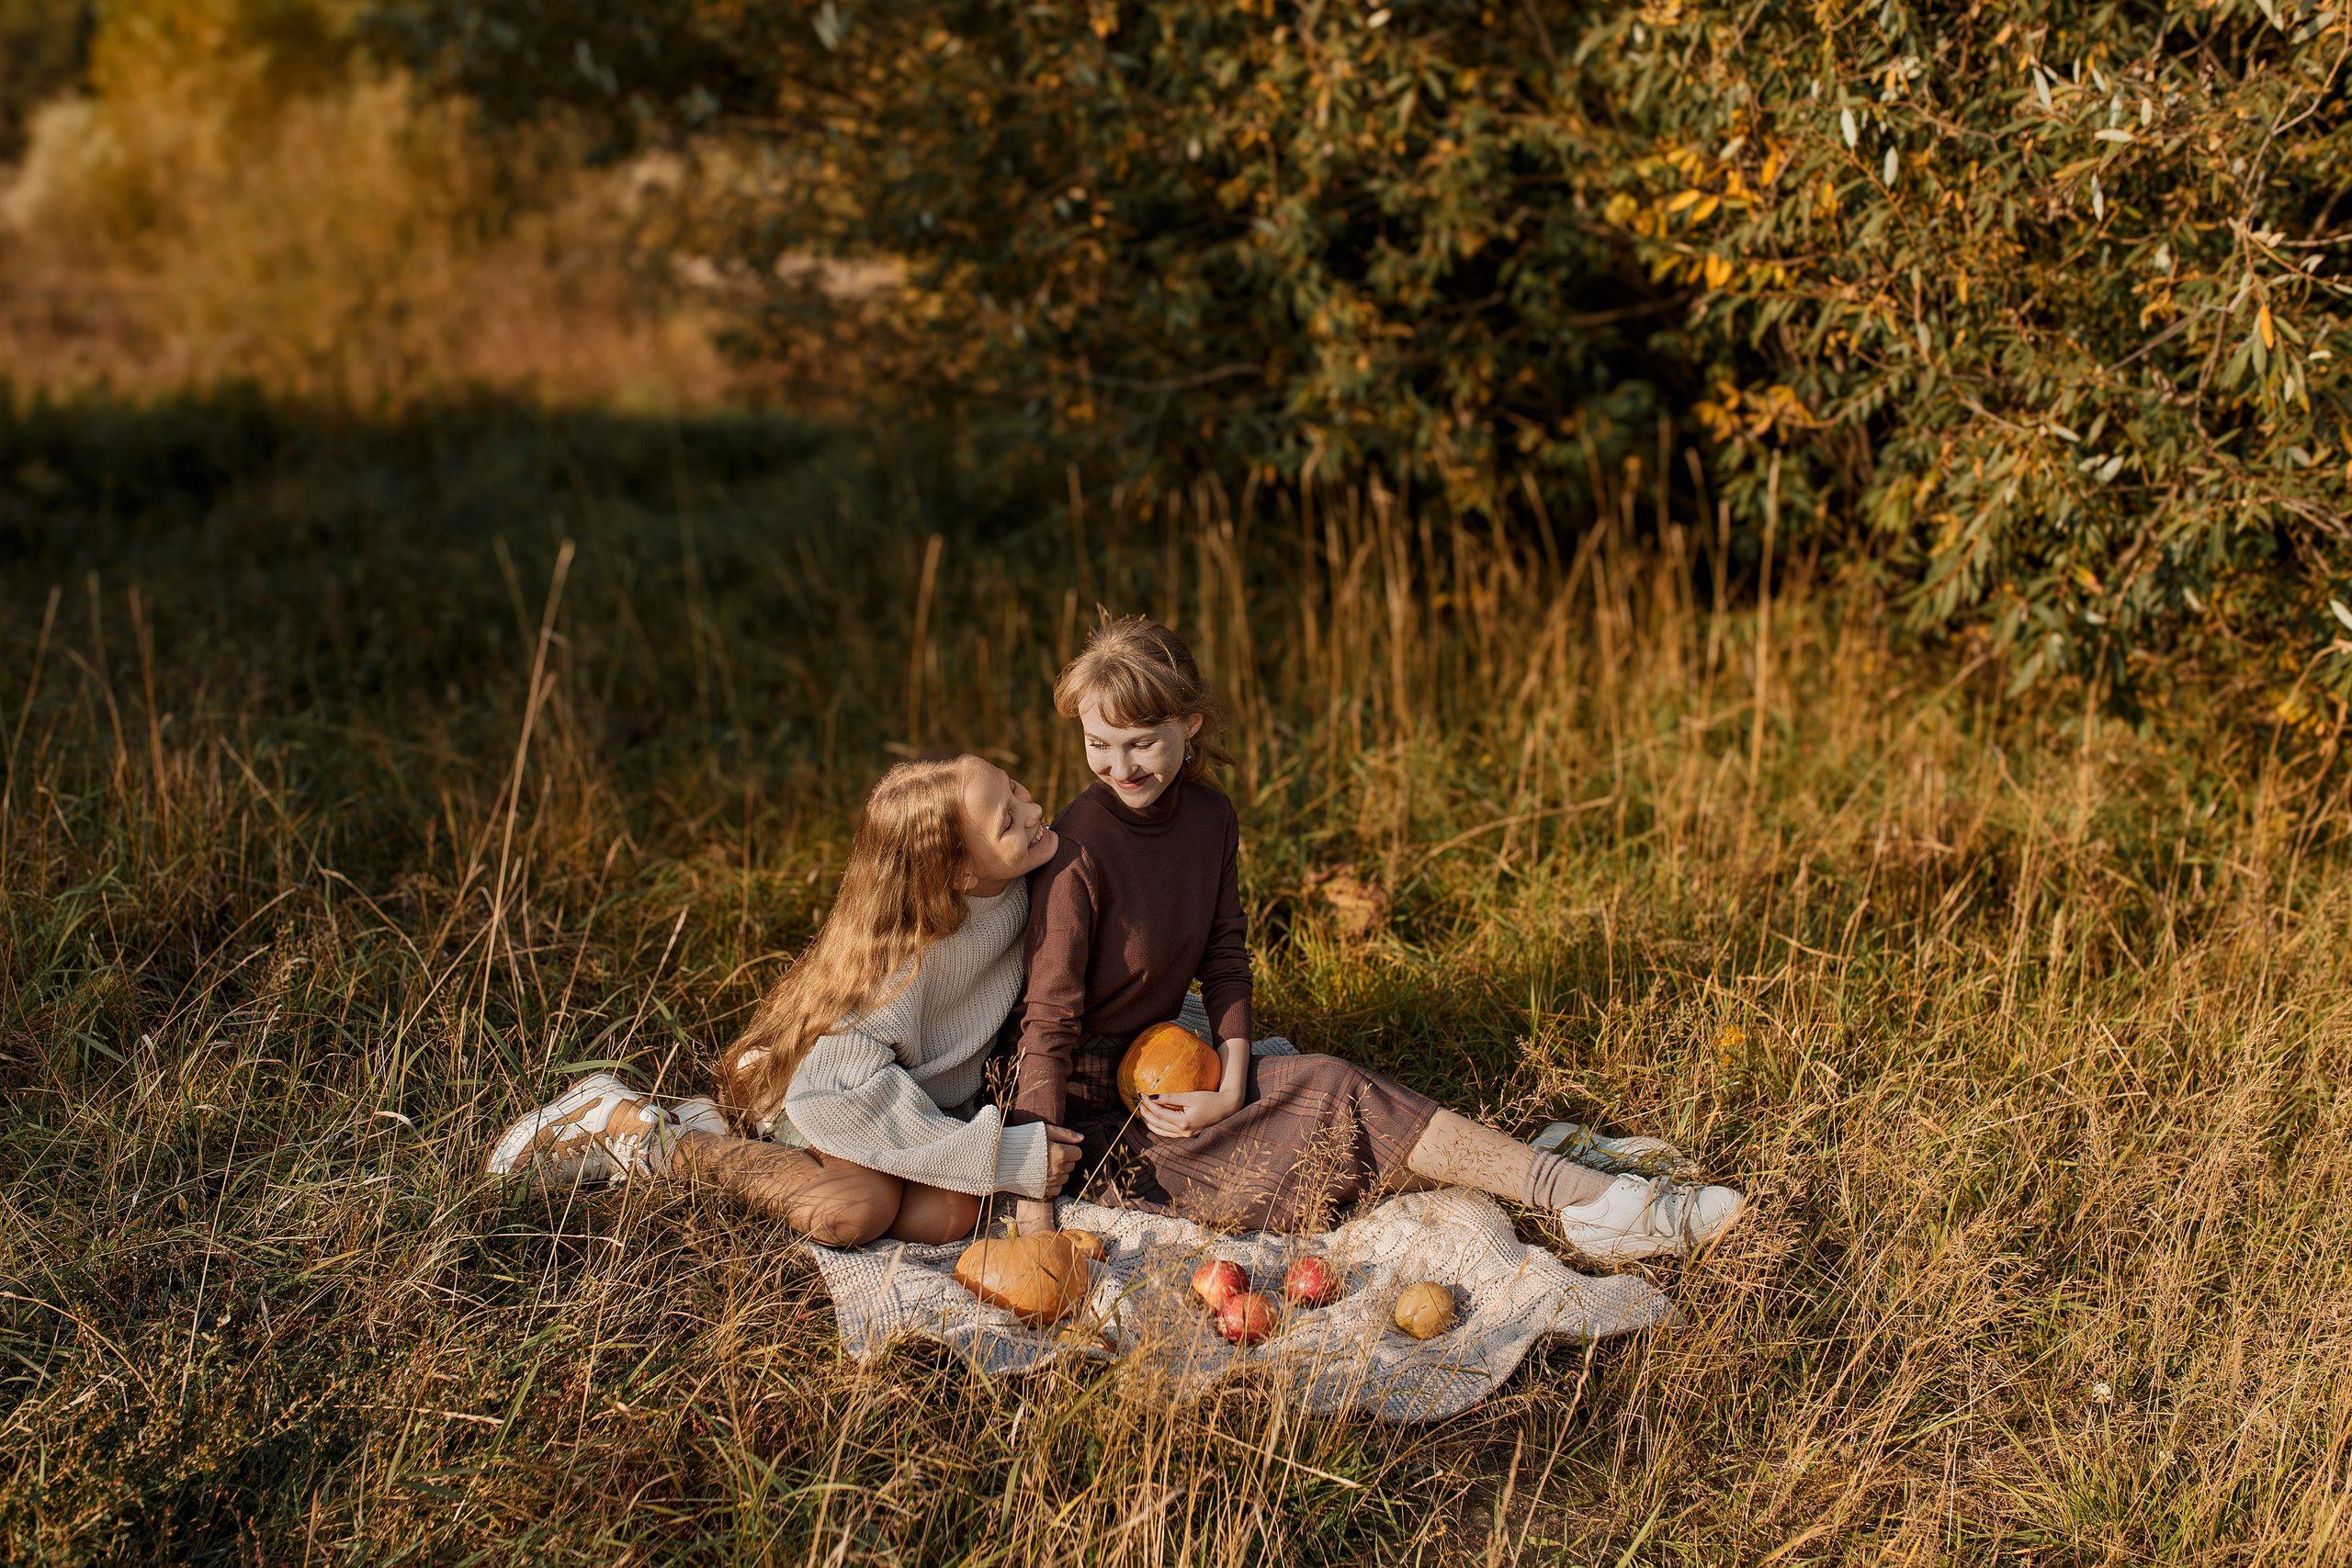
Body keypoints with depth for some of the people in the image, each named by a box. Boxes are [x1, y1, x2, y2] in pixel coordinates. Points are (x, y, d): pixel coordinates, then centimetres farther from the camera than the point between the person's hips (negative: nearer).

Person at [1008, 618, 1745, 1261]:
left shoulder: (1209, 819, 0)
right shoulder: (1076, 854, -21)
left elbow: (1223, 959, 5)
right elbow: (1049, 1023, -22)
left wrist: (1231, 1089, -11)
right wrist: (1033, 1201, -26)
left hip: (1157, 1078, 6)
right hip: (1092, 1107, -6)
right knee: (1340, 1098, -16)